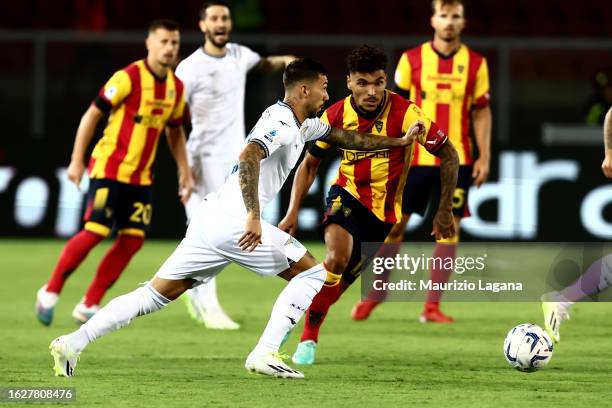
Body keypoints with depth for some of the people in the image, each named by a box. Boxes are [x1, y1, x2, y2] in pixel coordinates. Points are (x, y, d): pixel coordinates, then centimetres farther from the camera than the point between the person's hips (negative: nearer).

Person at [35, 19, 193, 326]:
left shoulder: (176, 87, 7)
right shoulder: (128, 78, -13)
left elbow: (175, 131, 22)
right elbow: (92, 115, -9)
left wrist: (184, 171, 15)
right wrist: (76, 161, -12)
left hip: (141, 176, 7)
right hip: (109, 170, -7)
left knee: (132, 239, 0)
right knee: (94, 232, -13)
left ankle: (89, 306, 8)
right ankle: (50, 292, 4)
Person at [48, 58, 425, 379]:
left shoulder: (305, 124, 20)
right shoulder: (281, 122, -10)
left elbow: (347, 138, 33)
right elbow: (248, 157, -26)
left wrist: (399, 141, 32)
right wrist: (254, 217, -30)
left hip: (212, 218, 9)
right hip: (233, 220, -9)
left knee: (157, 294, 7)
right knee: (311, 272, 0)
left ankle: (72, 343, 1)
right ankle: (265, 353, -9)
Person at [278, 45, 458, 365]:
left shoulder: (404, 113, -20)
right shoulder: (335, 116, -12)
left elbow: (449, 156, -11)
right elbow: (309, 164, 4)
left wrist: (444, 212, -12)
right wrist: (292, 213, -5)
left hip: (384, 207, 0)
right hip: (347, 194, 0)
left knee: (345, 277, 3)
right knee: (337, 257, -26)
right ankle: (307, 339, -14)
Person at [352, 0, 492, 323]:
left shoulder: (475, 64, 3)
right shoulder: (412, 59, 1)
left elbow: (481, 113, 7)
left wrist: (484, 157, 1)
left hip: (456, 160, 0)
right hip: (415, 158, 0)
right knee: (394, 223, 3)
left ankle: (432, 306, 2)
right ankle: (376, 293, 21)